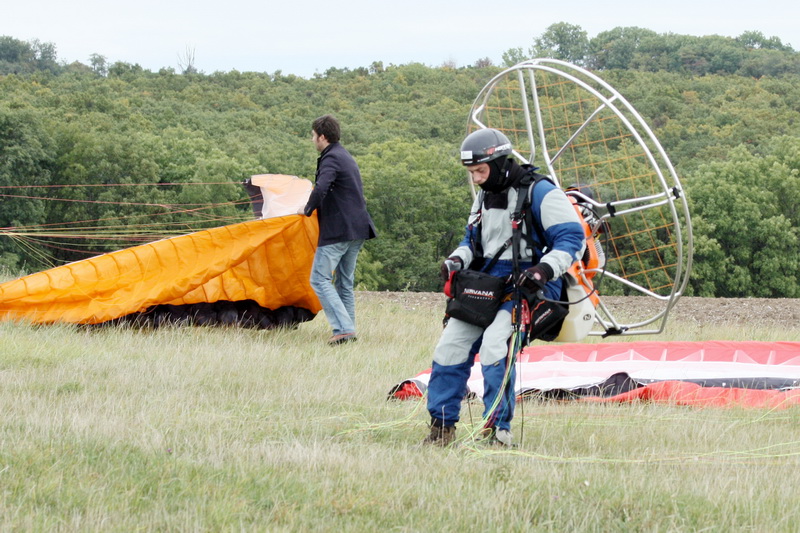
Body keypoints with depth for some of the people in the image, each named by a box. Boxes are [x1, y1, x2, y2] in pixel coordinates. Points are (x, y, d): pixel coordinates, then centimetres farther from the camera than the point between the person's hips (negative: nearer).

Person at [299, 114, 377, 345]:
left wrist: (308, 209, -10)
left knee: (320, 279, -7)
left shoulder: (331, 159, -11)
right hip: (358, 229, 10)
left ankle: (343, 328, -17)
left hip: (337, 230, -10)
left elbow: (321, 189, -27)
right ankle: (348, 330, 14)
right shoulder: (346, 157, 19)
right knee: (344, 282, 15)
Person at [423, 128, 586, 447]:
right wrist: (458, 260, 5)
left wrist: (544, 269, -26)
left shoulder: (539, 192, -11)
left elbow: (572, 238, -12)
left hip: (528, 286, -8)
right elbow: (473, 239, 27)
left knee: (494, 343, -26)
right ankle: (442, 425, 9)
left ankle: (498, 428, -19)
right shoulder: (484, 196, 14)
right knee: (451, 345, -2)